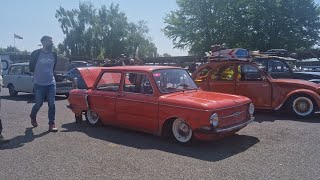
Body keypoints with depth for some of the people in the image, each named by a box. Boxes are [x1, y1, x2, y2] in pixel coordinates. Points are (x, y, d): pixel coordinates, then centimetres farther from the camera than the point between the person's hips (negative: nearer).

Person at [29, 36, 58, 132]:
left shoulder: (53, 54, 4)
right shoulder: (36, 53, -9)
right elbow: (31, 68, 2)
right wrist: (39, 73, 10)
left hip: (51, 83, 3)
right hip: (39, 84, -3)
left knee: (52, 104, -2)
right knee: (39, 104, 7)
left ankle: (52, 124, 6)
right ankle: (33, 117, 37)